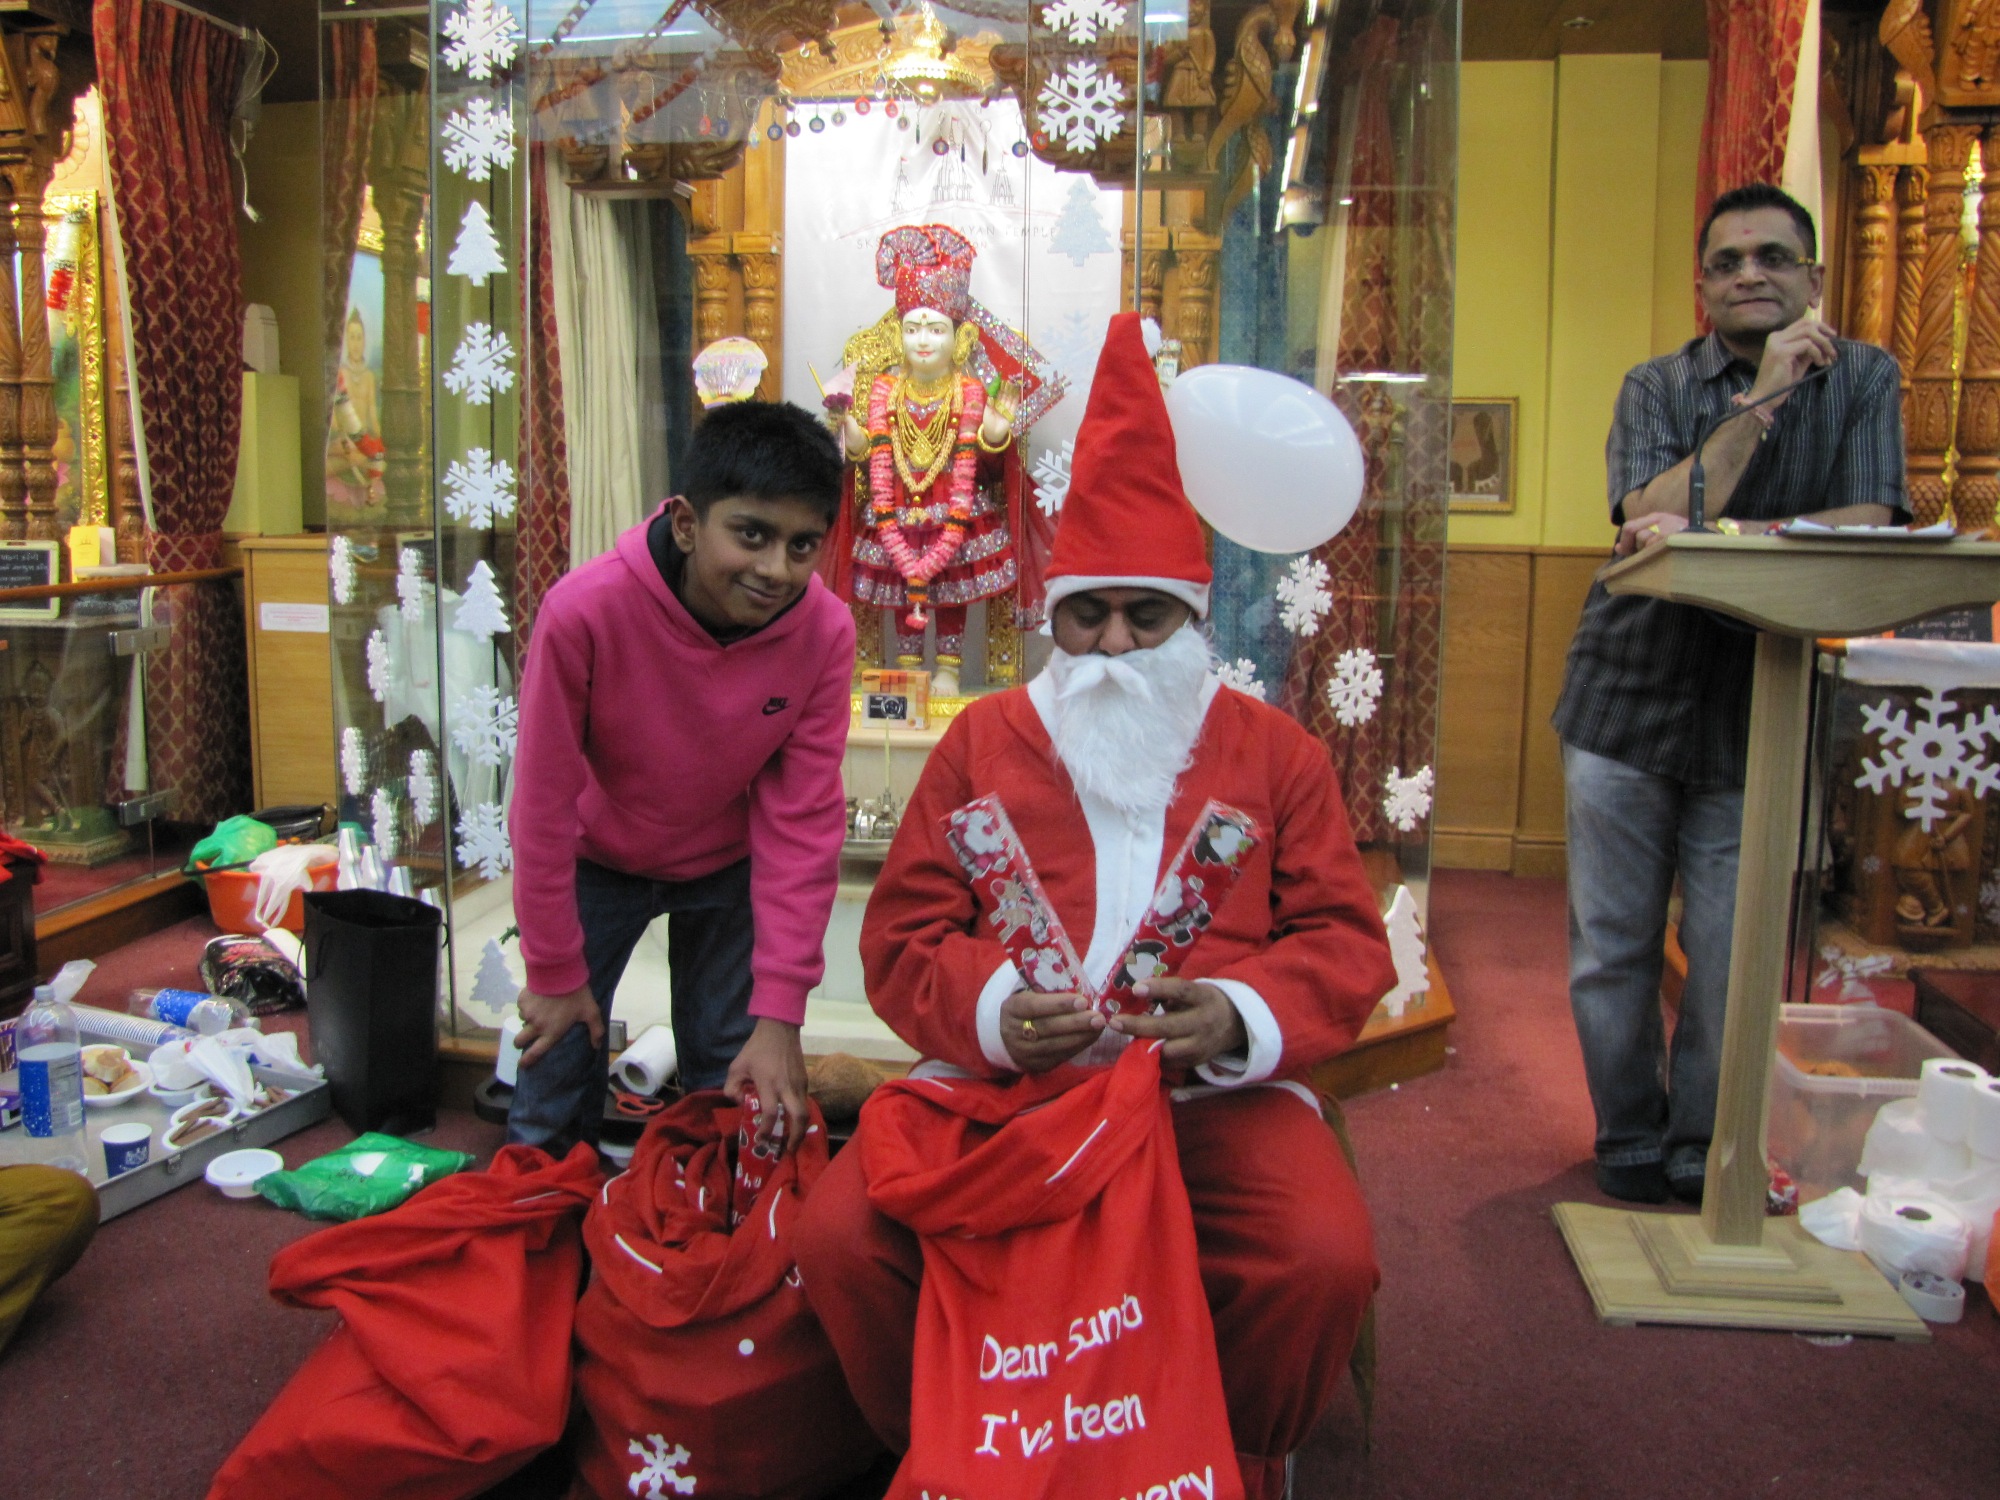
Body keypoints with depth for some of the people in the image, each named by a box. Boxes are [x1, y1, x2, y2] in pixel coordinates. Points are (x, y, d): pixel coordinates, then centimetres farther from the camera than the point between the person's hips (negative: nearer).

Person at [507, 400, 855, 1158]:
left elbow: (803, 821, -20)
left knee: (742, 1092, 5)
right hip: (597, 862, -1)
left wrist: (779, 1011, -21)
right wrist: (554, 972, -12)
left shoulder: (825, 632, -25)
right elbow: (544, 800, -21)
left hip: (727, 865, 2)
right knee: (556, 1073, 3)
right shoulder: (585, 611, -32)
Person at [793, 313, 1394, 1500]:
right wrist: (992, 1010, -15)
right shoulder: (984, 742, 12)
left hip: (1214, 1089, 0)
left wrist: (1239, 1015, -16)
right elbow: (902, 938, 7)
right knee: (841, 1235, -22)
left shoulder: (1275, 752, 11)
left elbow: (1346, 944, 5)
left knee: (1326, 1263, -27)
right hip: (999, 1079, 1)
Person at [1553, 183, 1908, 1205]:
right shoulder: (1655, 388, 3)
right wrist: (1761, 400, -17)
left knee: (1733, 961, 2)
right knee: (1612, 947, 7)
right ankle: (1629, 1144, 25)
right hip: (1628, 697, 0)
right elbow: (1647, 521, -15)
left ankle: (1703, 1152, 22)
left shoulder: (1862, 381, 4)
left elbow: (1867, 531, -10)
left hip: (1759, 713, 0)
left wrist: (1719, 535, -22)